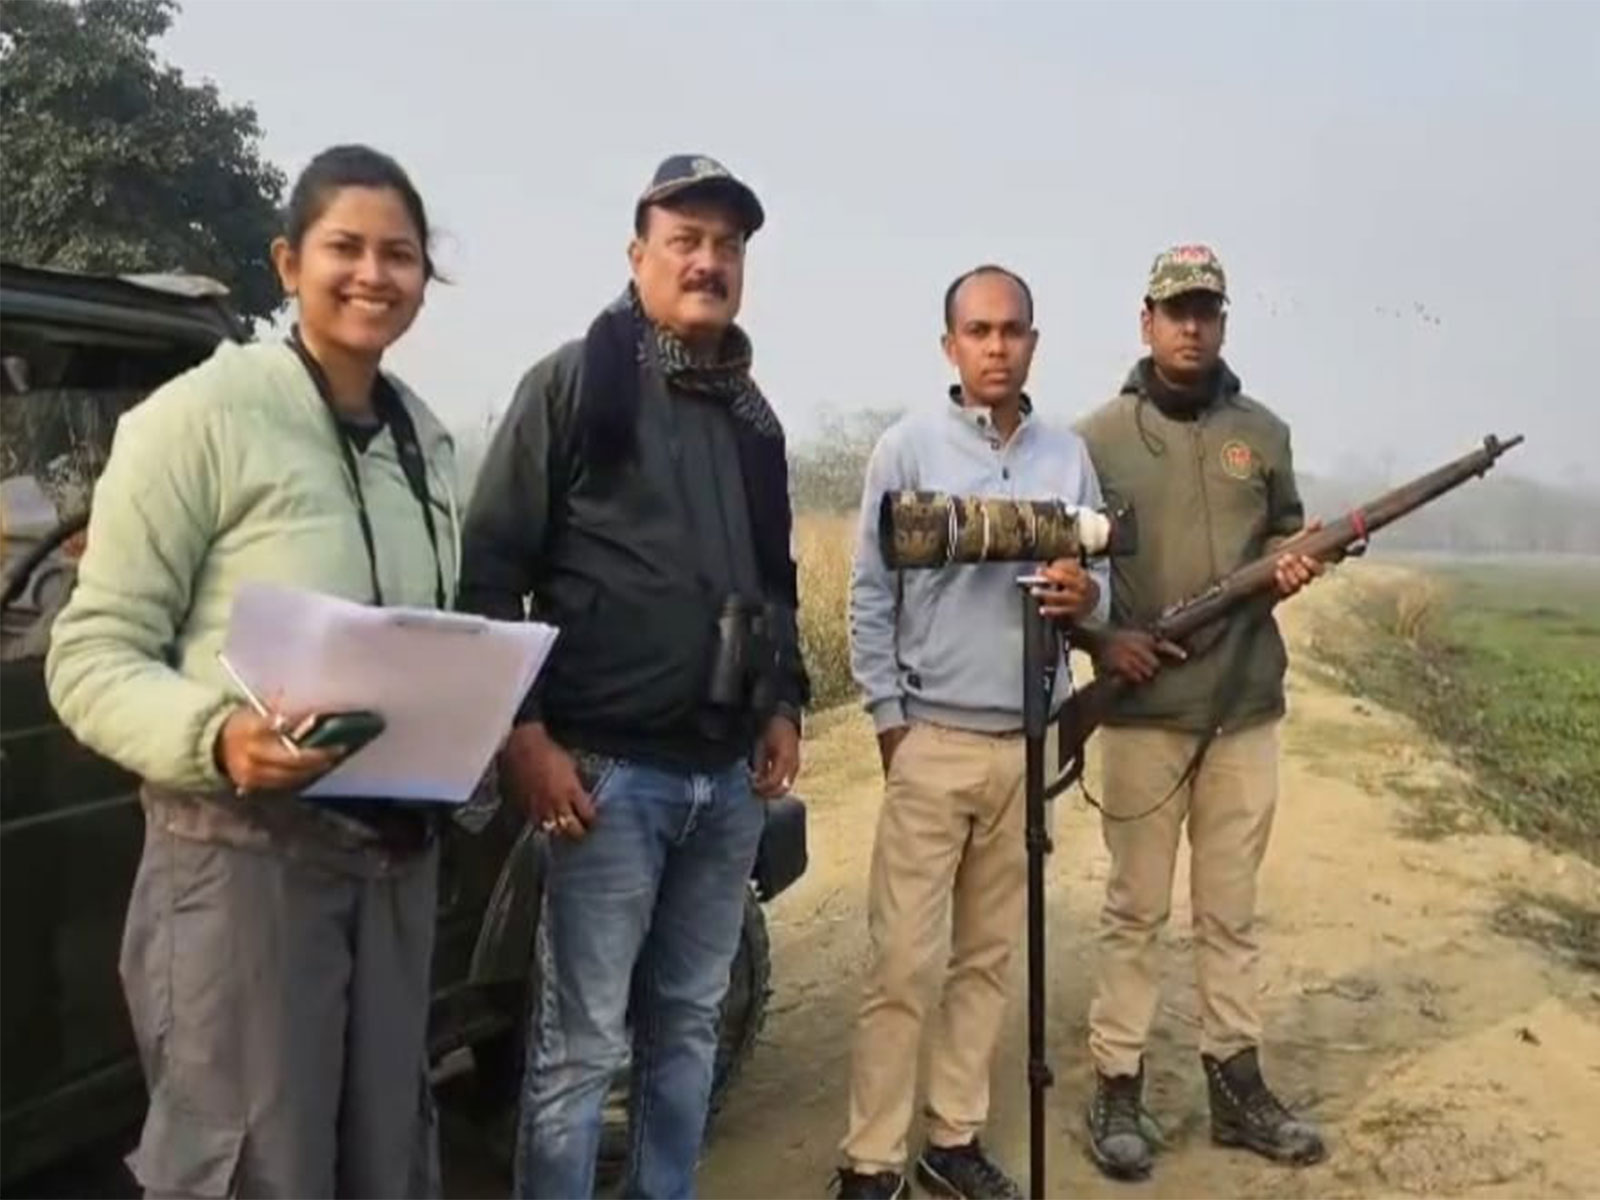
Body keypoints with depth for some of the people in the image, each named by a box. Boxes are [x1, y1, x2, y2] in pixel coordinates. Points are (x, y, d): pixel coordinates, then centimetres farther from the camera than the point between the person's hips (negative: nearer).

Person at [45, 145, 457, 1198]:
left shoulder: (426, 438, 9)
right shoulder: (203, 414, -12)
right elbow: (89, 656, -12)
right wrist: (215, 736, -29)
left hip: (399, 855, 7)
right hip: (243, 856, -6)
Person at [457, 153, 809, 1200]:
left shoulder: (753, 415, 16)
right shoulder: (575, 383, -4)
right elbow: (490, 569, -10)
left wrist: (785, 703, 11)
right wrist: (524, 733, -16)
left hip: (730, 776, 6)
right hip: (612, 768, -6)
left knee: (688, 1028, 15)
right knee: (582, 1046, -1)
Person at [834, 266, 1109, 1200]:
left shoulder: (1070, 456, 8)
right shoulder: (908, 448, -2)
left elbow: (1103, 583, 10)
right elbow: (872, 596, -2)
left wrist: (1085, 597, -13)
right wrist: (889, 717, -6)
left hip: (1030, 741, 4)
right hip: (933, 739, -3)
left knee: (990, 956, 11)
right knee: (904, 963, -3)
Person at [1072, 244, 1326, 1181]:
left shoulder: (1263, 432, 9)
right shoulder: (1098, 437, -1)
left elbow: (1285, 533, 17)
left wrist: (1293, 565, -5)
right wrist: (1100, 639, -14)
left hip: (1246, 710, 3)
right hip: (1143, 710, -3)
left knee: (1233, 912, 12)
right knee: (1136, 911, 4)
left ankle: (1238, 1085, 23)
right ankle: (1118, 1091, 14)